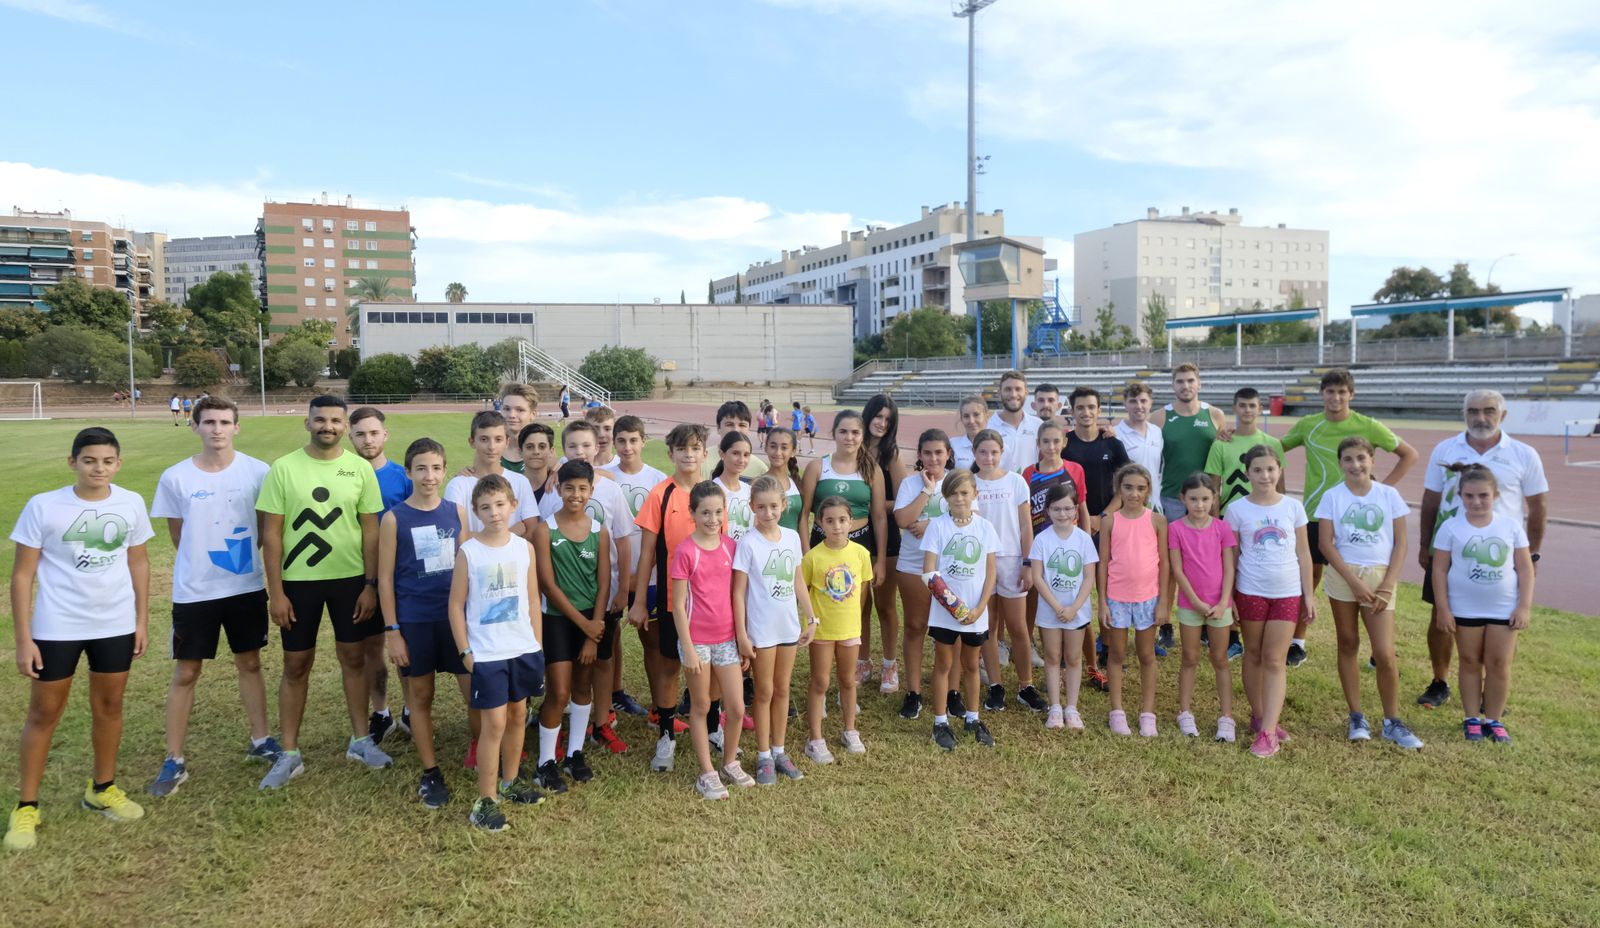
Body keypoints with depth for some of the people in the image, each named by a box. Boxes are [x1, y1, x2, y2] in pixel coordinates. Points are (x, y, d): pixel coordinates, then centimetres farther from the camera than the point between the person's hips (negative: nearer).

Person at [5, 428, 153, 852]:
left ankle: (102, 789, 32)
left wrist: (142, 620, 7)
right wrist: (23, 638, -9)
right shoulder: (43, 506, -12)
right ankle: (26, 806, 22)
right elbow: (23, 573, -7)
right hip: (56, 627, -2)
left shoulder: (131, 504, -4)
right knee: (44, 713, 7)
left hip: (116, 625, 3)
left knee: (109, 706, 14)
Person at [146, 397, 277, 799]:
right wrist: (203, 562, 8)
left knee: (250, 664, 14)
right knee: (185, 674, 7)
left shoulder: (257, 471, -6)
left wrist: (238, 554, 3)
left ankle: (260, 740, 28)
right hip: (194, 592, -1)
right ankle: (174, 761, 17)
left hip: (247, 587, 1)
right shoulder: (175, 477, -7)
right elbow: (177, 535, 5)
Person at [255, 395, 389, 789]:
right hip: (299, 581, -1)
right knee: (296, 666, 8)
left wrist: (371, 584, -3)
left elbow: (371, 530, 1)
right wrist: (275, 591, -8)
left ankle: (360, 740, 26)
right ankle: (290, 754, 20)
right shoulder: (283, 468, -6)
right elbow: (271, 533, -5)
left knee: (355, 658, 11)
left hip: (350, 578, 1)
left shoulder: (360, 469, -2)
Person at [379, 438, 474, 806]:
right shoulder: (394, 518, -5)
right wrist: (391, 630, -6)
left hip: (457, 616, 2)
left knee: (477, 691, 2)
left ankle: (480, 753, 25)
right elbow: (385, 578, -3)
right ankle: (430, 773, 24)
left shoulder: (458, 512, 2)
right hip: (414, 621, -2)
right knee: (420, 696, 10)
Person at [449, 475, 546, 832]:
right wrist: (465, 651, -7)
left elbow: (532, 600, 7)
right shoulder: (468, 551, -8)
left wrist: (537, 643, 7)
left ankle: (511, 781, 33)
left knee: (517, 714, 15)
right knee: (494, 723, -3)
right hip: (486, 653, -4)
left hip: (523, 649, 4)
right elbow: (456, 605, -4)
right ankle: (485, 800, 7)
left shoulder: (524, 548, 1)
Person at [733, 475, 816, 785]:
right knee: (764, 693, 6)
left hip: (788, 627, 5)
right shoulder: (748, 542, -13)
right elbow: (738, 592, -12)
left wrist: (811, 618, 10)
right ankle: (763, 756, 19)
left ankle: (779, 751, 26)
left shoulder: (792, 537, 1)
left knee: (782, 691, 14)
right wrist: (741, 634, -14)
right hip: (760, 629, -4)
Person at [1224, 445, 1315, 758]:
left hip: (1288, 592, 1)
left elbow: (1303, 553, 5)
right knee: (1254, 655, 11)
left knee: (1275, 661, 0)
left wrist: (1309, 594, 4)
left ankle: (1267, 731, -1)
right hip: (1250, 592, -1)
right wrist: (1227, 597, -1)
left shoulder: (1293, 506, -1)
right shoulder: (1237, 509, -5)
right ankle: (1259, 717, 26)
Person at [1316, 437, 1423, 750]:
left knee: (1385, 655, -5)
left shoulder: (1389, 495, 2)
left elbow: (1400, 543, 2)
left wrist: (1387, 586, -7)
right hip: (1343, 576, 0)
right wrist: (1355, 582, -12)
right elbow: (1326, 543, -4)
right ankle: (1356, 717, 18)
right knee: (1348, 645, 8)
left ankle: (1392, 722, 11)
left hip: (1380, 578, 0)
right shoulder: (1332, 497, -1)